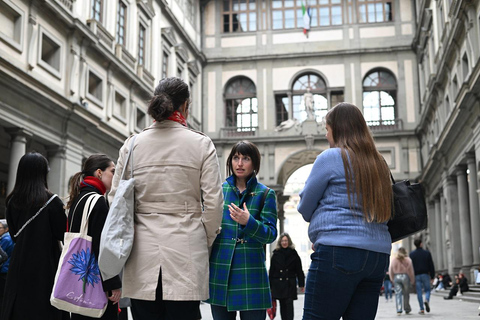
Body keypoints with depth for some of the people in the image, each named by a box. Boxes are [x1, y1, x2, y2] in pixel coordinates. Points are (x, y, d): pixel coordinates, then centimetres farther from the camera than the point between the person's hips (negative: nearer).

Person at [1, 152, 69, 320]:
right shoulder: (52, 201, -14)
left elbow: (14, 235, 11)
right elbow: (63, 235, -8)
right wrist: (63, 212, 5)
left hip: (19, 267, 4)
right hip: (46, 267, -4)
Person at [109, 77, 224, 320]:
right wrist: (204, 243, 11)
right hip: (186, 251, -2)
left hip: (142, 254, 2)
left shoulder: (132, 144, 5)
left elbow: (115, 200, 6)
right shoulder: (201, 144, -1)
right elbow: (213, 203, -3)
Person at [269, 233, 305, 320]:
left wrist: (301, 284, 1)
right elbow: (271, 271, 6)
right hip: (278, 284, 2)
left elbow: (299, 270, 5)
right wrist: (270, 285, 3)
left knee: (289, 304, -9)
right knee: (282, 305, 7)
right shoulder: (276, 255, 6)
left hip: (290, 284, -2)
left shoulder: (293, 254, 4)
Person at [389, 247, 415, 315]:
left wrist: (393, 279, 15)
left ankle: (399, 310, -11)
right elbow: (411, 271, -2)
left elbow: (390, 271, 6)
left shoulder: (393, 260, 5)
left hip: (396, 277, 1)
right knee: (406, 294, 11)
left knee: (398, 294, -1)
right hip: (405, 277, -1)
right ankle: (407, 309, 21)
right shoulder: (408, 260, -2)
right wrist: (412, 281, 5)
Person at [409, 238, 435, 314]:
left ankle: (422, 309, 0)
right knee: (427, 290, 12)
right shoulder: (427, 253, 0)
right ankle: (427, 300, -19)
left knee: (419, 292, 3)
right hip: (425, 274, 0)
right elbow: (431, 266, -1)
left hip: (416, 276, 0)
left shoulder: (411, 254, 1)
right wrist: (432, 276, 4)